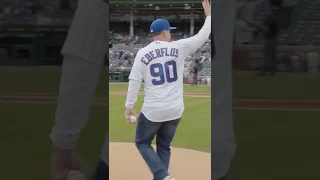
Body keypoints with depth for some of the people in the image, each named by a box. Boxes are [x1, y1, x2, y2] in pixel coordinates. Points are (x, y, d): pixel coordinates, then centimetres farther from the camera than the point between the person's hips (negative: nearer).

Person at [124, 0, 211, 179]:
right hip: (175, 110, 2)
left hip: (153, 111, -2)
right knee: (164, 147, 19)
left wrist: (129, 106, 2)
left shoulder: (143, 53, -6)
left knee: (142, 142, 15)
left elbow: (134, 81, -6)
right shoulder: (179, 47, -5)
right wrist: (209, 15, 11)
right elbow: (202, 37, -1)